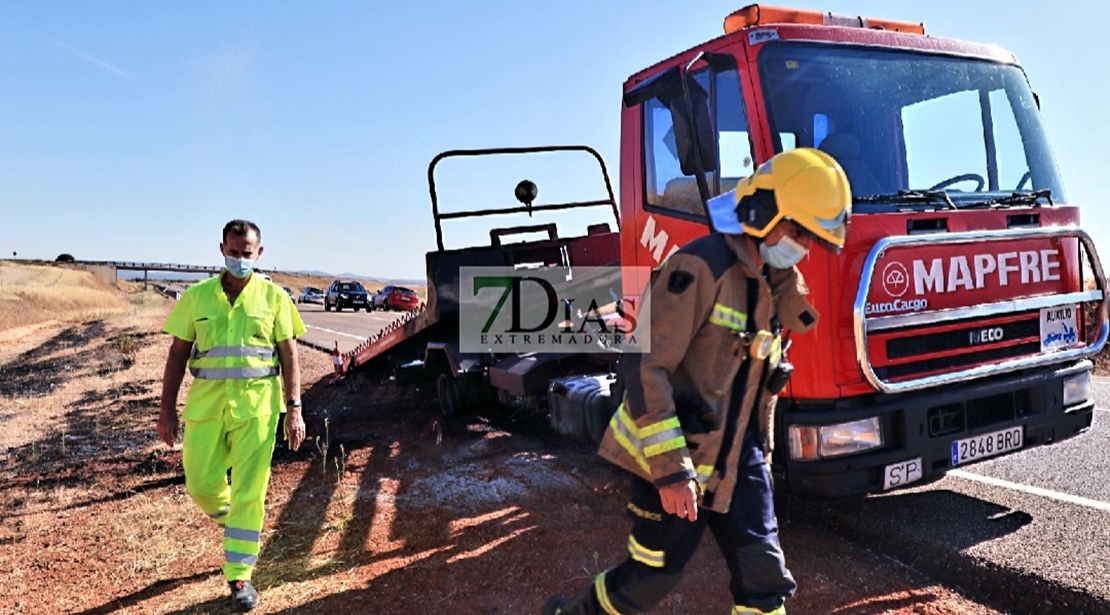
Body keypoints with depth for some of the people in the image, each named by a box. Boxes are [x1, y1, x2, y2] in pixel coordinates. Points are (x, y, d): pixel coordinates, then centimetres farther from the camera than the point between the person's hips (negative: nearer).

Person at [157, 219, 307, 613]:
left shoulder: (273, 297, 0)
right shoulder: (197, 296, 4)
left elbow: (289, 355, 1)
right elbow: (178, 354, 7)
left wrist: (294, 409, -4)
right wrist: (167, 409, 4)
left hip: (257, 404, -2)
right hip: (206, 402, 2)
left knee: (249, 491, -1)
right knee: (201, 484, 7)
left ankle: (239, 577, 12)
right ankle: (234, 521, 41)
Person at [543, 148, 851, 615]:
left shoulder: (772, 283, 7)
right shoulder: (701, 268, -20)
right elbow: (645, 367, -24)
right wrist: (670, 469, -24)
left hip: (736, 463, 7)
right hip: (673, 462, -7)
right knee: (651, 577, 7)